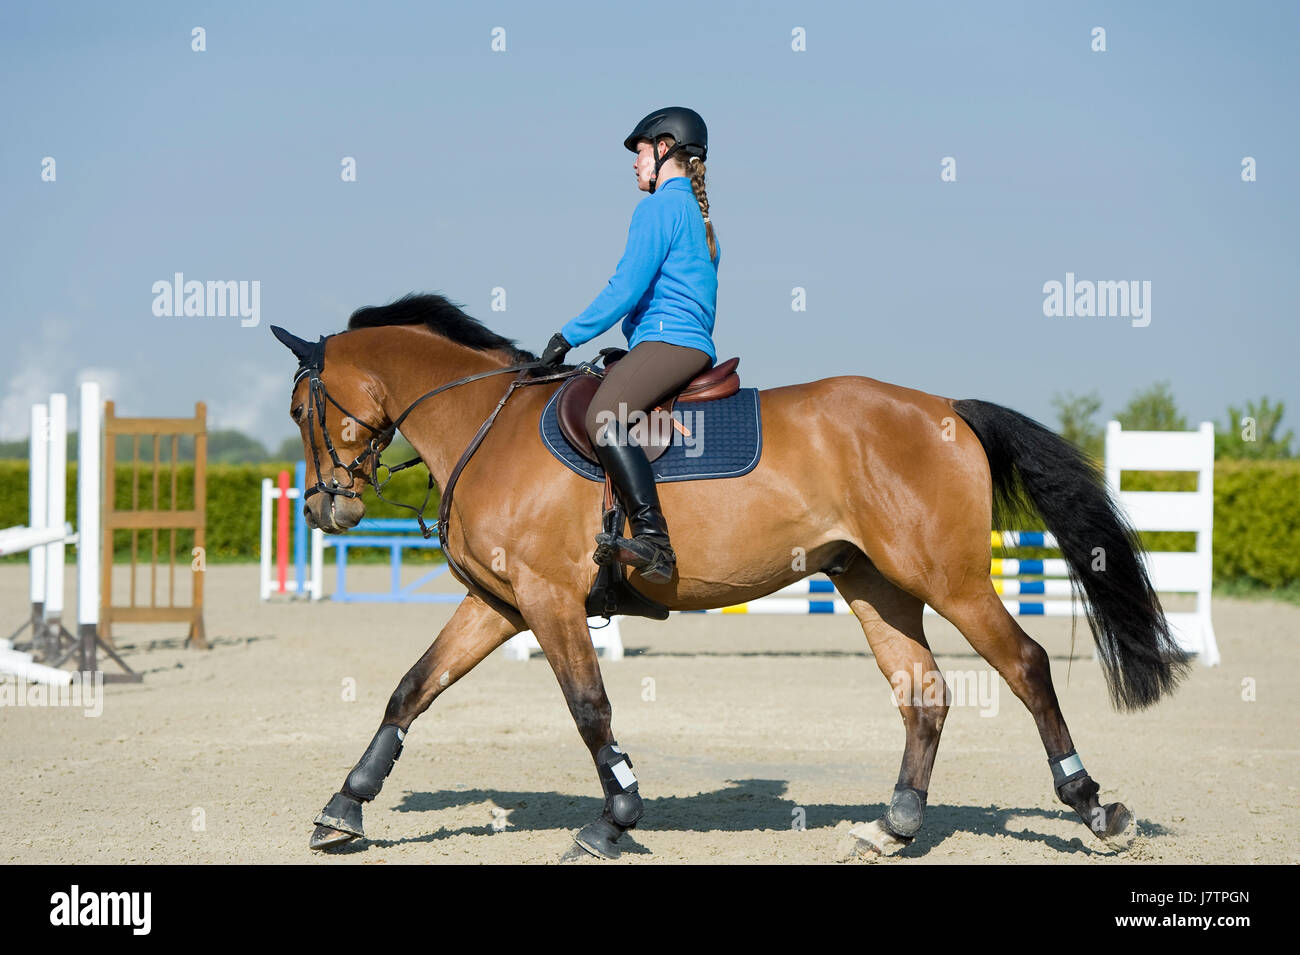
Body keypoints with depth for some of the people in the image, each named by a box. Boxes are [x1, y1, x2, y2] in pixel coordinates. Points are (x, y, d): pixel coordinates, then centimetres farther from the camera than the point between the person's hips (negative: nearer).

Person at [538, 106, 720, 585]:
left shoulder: (659, 207, -4)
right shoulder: (698, 215, 26)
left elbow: (626, 290, -12)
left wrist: (568, 336, -5)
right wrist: (626, 359, 29)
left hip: (666, 341, -11)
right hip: (698, 348, 11)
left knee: (604, 416, -33)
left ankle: (653, 540, -48)